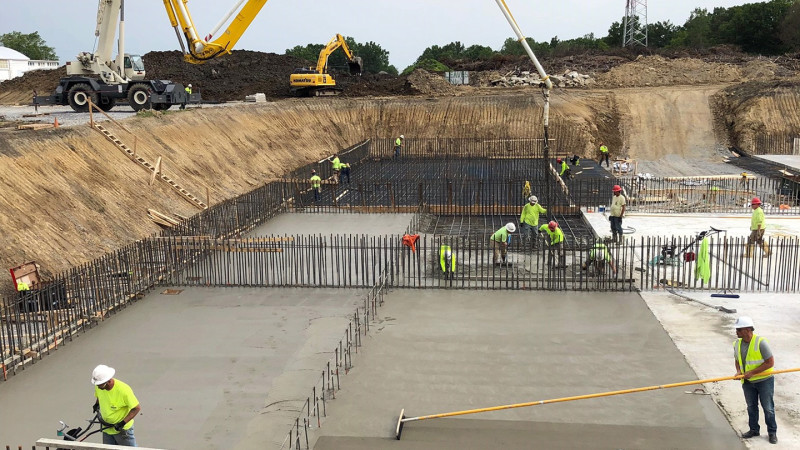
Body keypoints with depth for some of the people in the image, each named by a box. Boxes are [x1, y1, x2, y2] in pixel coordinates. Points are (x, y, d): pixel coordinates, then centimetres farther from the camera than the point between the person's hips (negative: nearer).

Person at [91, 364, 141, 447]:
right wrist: (97, 404, 1)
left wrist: (123, 423, -27)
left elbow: (137, 408, -24)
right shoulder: (98, 387, -11)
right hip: (106, 429, 6)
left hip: (122, 429, -5)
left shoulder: (123, 390, -30)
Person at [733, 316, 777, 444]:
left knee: (768, 407, 4)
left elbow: (770, 362, -20)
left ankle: (772, 432, 18)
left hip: (764, 380, -6)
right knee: (751, 407, 15)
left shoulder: (760, 342, -20)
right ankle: (754, 430, 29)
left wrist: (752, 372, -21)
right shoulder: (737, 344, -1)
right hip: (747, 382, 6)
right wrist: (739, 371, -6)